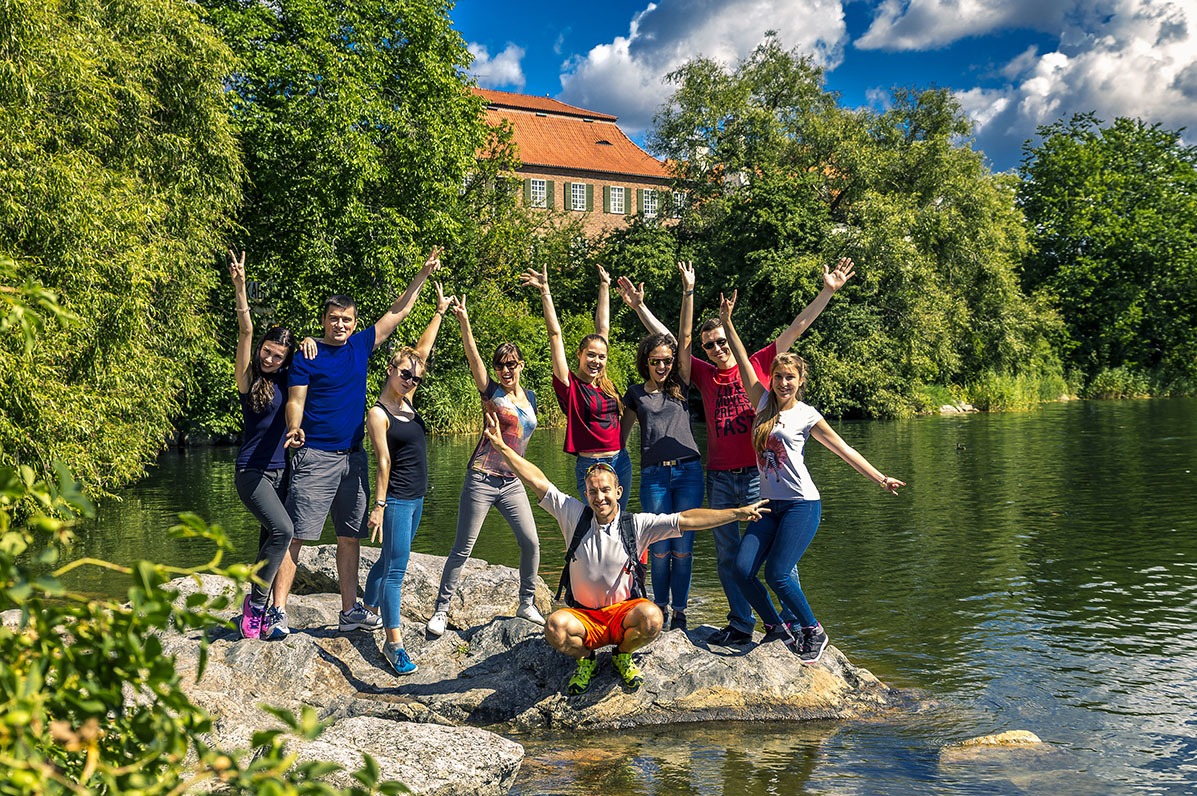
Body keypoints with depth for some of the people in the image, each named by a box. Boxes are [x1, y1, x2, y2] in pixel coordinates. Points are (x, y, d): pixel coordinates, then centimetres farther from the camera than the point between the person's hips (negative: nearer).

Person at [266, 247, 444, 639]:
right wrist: (294, 428, -28)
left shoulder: (360, 346, 12)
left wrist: (423, 274, 19)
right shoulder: (307, 357, -3)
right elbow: (295, 401, -8)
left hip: (353, 457, 6)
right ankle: (278, 611, -5)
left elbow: (397, 313, 19)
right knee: (295, 534, -8)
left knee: (350, 536, 10)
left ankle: (350, 610, 18)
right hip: (315, 456, -6)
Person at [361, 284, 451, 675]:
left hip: (416, 498, 8)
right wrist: (378, 505, -17)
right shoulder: (378, 414, -11)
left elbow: (422, 350, 14)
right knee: (396, 566, -8)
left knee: (390, 559, 19)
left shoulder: (406, 401, 9)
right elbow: (383, 461, -16)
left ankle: (368, 608, 35)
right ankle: (394, 643, -7)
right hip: (396, 499, -8)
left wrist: (440, 312, 15)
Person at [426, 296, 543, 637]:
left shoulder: (530, 397, 10)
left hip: (513, 481, 5)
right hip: (482, 480, -5)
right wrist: (464, 321, -31)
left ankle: (527, 604, 18)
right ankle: (441, 609, 8)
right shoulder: (491, 392, -5)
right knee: (463, 547, -1)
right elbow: (473, 357, -19)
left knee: (530, 542, 1)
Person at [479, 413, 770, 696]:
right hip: (583, 617, 0)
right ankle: (585, 659, 5)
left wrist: (737, 513, -15)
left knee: (651, 618, -33)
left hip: (623, 612, 0)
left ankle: (623, 655, 4)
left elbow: (685, 520, -8)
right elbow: (537, 481, -4)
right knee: (555, 627, -33)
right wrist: (501, 446, -9)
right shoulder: (575, 516, -1)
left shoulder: (636, 525, -3)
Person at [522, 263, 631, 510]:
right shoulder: (570, 384, -6)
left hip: (621, 461, 6)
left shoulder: (603, 382, 7)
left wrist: (604, 287, 22)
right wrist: (545, 292, -14)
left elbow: (603, 328, 15)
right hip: (590, 465, -6)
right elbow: (555, 334, -11)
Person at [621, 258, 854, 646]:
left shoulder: (759, 364, 3)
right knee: (726, 554, 8)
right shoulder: (704, 375, 10)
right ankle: (741, 624, 17)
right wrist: (640, 306, 11)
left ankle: (794, 618, 8)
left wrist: (827, 292, -2)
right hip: (719, 478, 4)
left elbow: (796, 327, 2)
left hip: (757, 473, -4)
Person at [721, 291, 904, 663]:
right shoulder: (764, 402, 8)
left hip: (801, 505, -5)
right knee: (743, 569, -8)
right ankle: (777, 630, 11)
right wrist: (727, 322, 0)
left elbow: (843, 449, 2)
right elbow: (744, 362, 5)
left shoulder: (807, 415, -1)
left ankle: (813, 631, 8)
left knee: (777, 574, -15)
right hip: (769, 505, 5)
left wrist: (881, 479, -1)